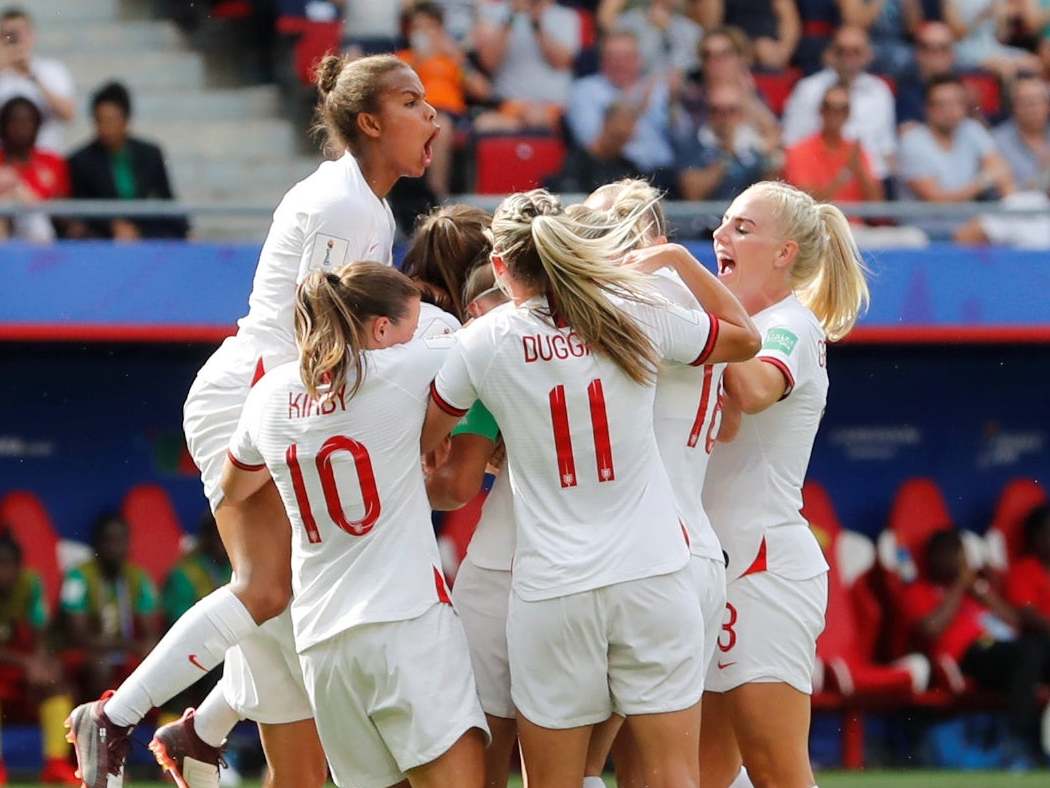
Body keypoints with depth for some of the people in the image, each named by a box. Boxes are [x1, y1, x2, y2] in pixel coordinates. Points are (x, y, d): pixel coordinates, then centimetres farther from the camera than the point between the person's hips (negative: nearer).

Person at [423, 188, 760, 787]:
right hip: (652, 577, 1)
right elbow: (745, 338, 18)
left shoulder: (483, 344, -1)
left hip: (552, 589, -1)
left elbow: (420, 442, 13)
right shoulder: (637, 319, 1)